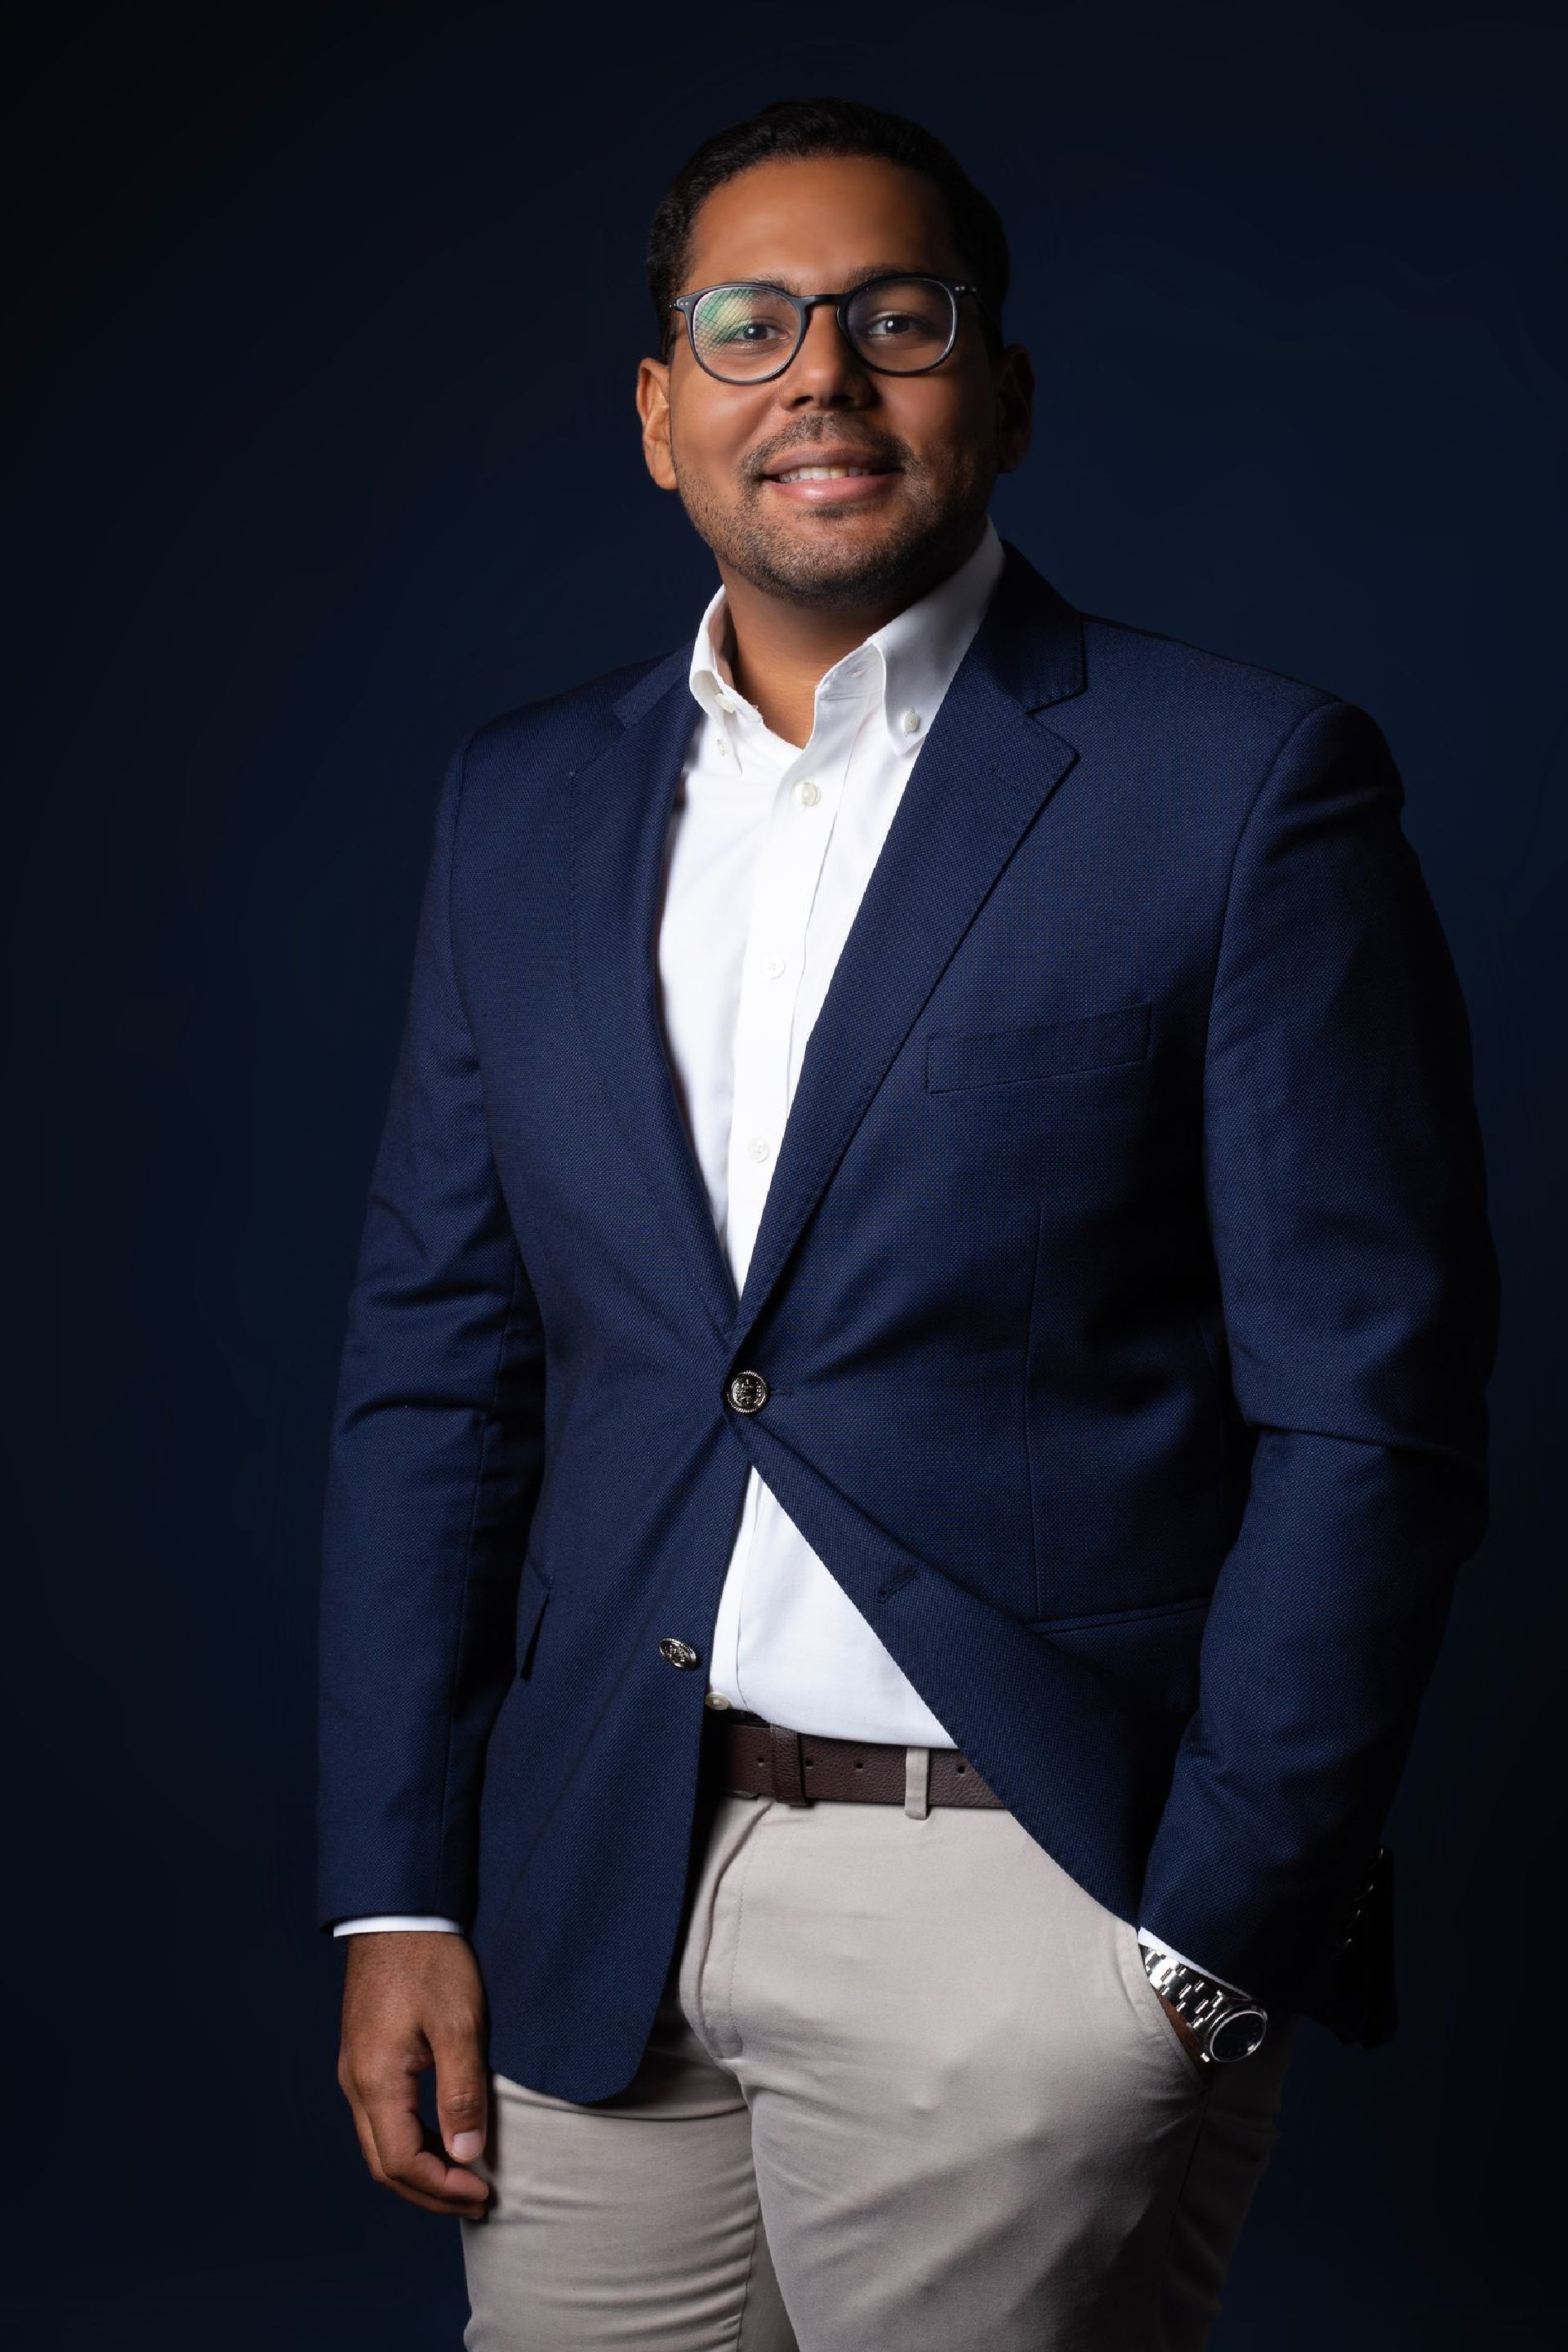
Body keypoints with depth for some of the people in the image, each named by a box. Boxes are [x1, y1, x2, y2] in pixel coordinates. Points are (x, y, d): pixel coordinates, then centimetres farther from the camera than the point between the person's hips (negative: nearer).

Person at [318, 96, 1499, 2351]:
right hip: (597, 1911, 4)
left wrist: (1210, 1949, -10)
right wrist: (398, 1897, 5)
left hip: (1036, 1910, -4)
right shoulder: (524, 805, 9)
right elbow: (436, 1374, 10)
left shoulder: (1247, 782, -5)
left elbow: (1373, 1409, -7)